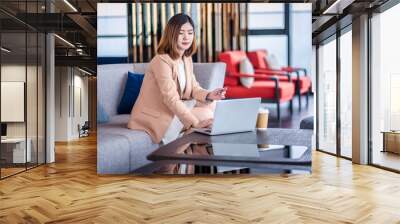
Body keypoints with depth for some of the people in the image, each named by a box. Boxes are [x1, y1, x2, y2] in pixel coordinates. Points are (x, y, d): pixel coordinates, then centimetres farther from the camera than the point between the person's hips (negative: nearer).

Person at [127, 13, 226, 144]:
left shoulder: (187, 59, 6)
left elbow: (193, 89, 4)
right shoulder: (162, 61, -23)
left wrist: (208, 95, -18)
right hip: (153, 117, -8)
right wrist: (195, 122, -35)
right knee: (206, 115, -16)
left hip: (173, 109, 8)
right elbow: (171, 99, -29)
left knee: (210, 105, -5)